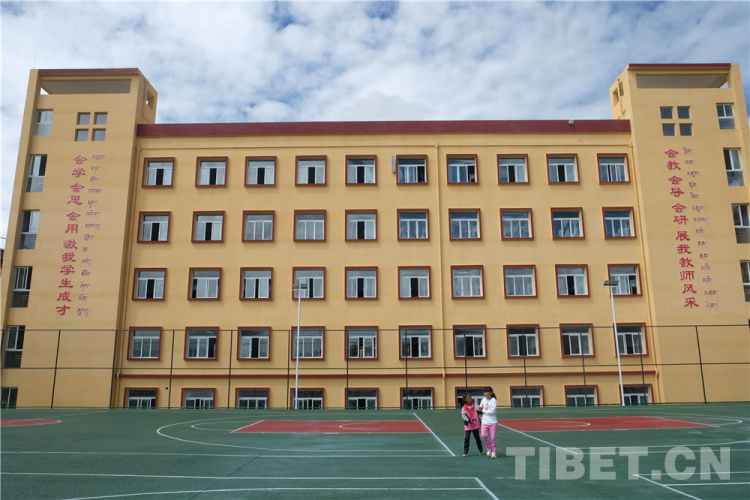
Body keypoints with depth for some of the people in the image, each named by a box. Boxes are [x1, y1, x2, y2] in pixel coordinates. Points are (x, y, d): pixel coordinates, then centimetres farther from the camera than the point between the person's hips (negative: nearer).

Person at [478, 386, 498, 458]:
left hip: (493, 422, -4)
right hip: (484, 422, 4)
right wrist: (480, 408, -2)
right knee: (483, 436, -11)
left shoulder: (494, 400, -9)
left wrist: (483, 410, -8)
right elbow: (480, 407, 20)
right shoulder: (483, 399, 6)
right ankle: (489, 448, 12)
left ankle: (494, 452, 16)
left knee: (492, 438, 0)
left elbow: (492, 411, -17)